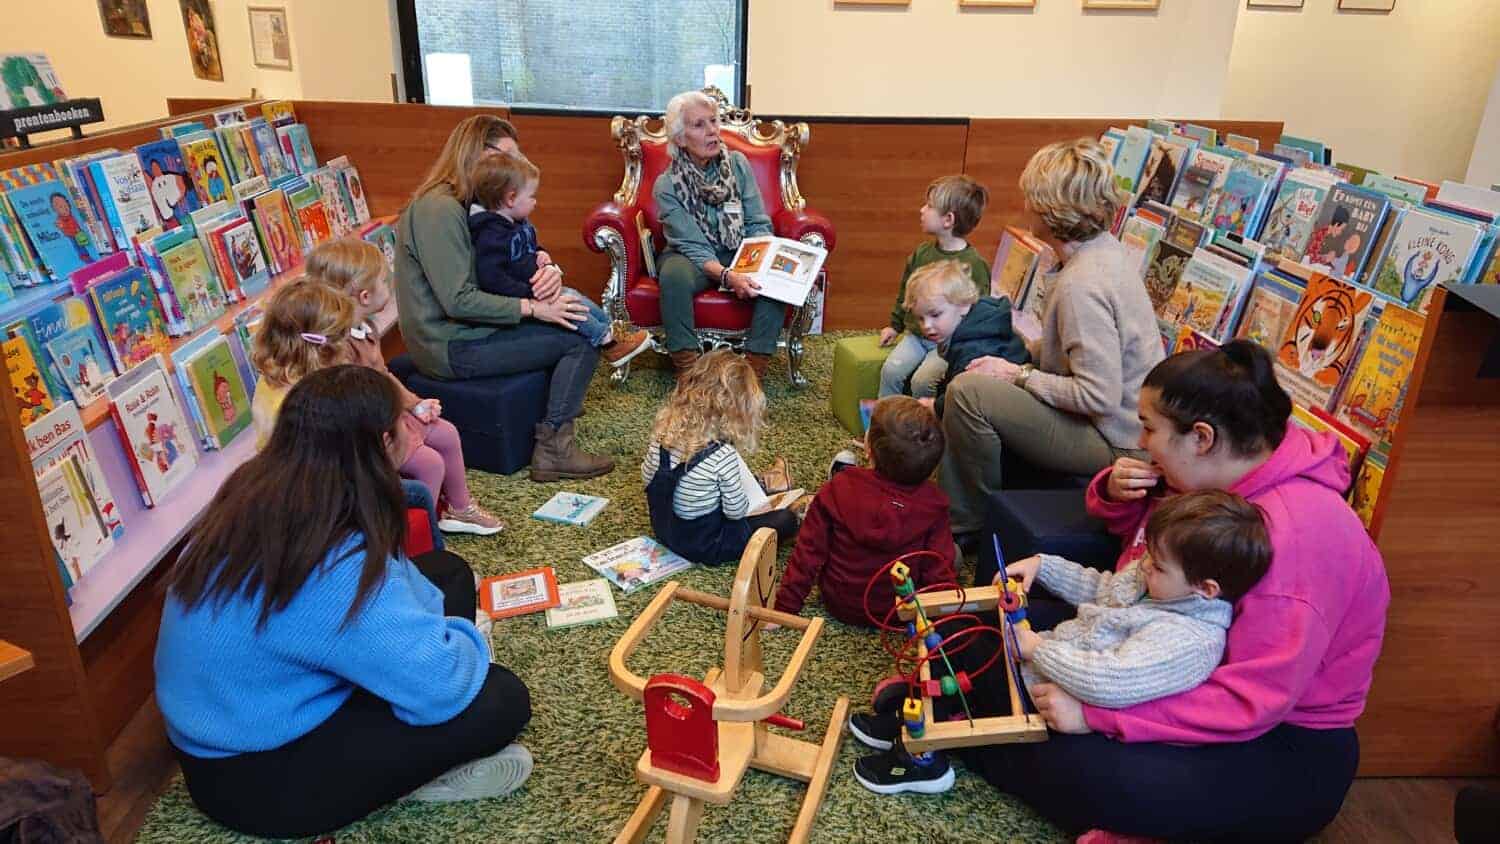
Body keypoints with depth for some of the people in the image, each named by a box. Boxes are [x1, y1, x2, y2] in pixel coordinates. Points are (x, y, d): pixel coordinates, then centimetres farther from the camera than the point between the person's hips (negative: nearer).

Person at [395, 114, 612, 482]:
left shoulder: (471, 203, 11)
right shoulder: (439, 209, -20)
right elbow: (458, 301, -25)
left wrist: (545, 270, -11)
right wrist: (534, 308, -22)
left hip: (466, 328, 10)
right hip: (450, 348, -10)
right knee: (581, 341, -11)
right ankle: (554, 449, -9)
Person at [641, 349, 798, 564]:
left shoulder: (665, 429, -16)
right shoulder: (724, 456, -31)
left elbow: (647, 476, 0)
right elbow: (736, 512, -19)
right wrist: (747, 495, 2)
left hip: (663, 529, 6)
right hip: (702, 545, -6)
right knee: (786, 519, 8)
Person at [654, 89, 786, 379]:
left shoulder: (738, 164, -2)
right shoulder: (667, 185, -11)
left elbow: (759, 225, -1)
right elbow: (694, 247, -17)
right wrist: (727, 276, -36)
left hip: (742, 256, 3)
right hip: (693, 259, -2)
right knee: (675, 274, -37)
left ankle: (754, 371, -25)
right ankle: (688, 371, -29)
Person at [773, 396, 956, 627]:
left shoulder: (838, 489, -21)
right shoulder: (933, 503, -21)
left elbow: (808, 553, -15)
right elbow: (939, 571, -15)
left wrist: (784, 606, -4)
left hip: (839, 606, 0)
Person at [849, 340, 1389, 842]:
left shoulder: (1292, 533, -29)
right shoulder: (1201, 477, -4)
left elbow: (1252, 701, -31)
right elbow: (1133, 527, 16)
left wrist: (1095, 714, -33)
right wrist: (1115, 493, -9)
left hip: (1281, 742, -8)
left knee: (1081, 769, -30)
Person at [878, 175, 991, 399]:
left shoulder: (974, 264, -12)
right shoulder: (922, 253, 7)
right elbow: (905, 292, 21)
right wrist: (895, 325, 20)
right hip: (915, 333, 6)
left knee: (922, 381, -21)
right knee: (891, 369, -14)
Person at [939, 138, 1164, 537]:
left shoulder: (1081, 284, -28)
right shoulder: (1104, 247, 4)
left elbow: (1100, 396, -29)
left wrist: (1020, 375, -17)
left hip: (1113, 442, -10)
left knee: (968, 392, -20)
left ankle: (971, 524, 1)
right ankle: (949, 515, 19)